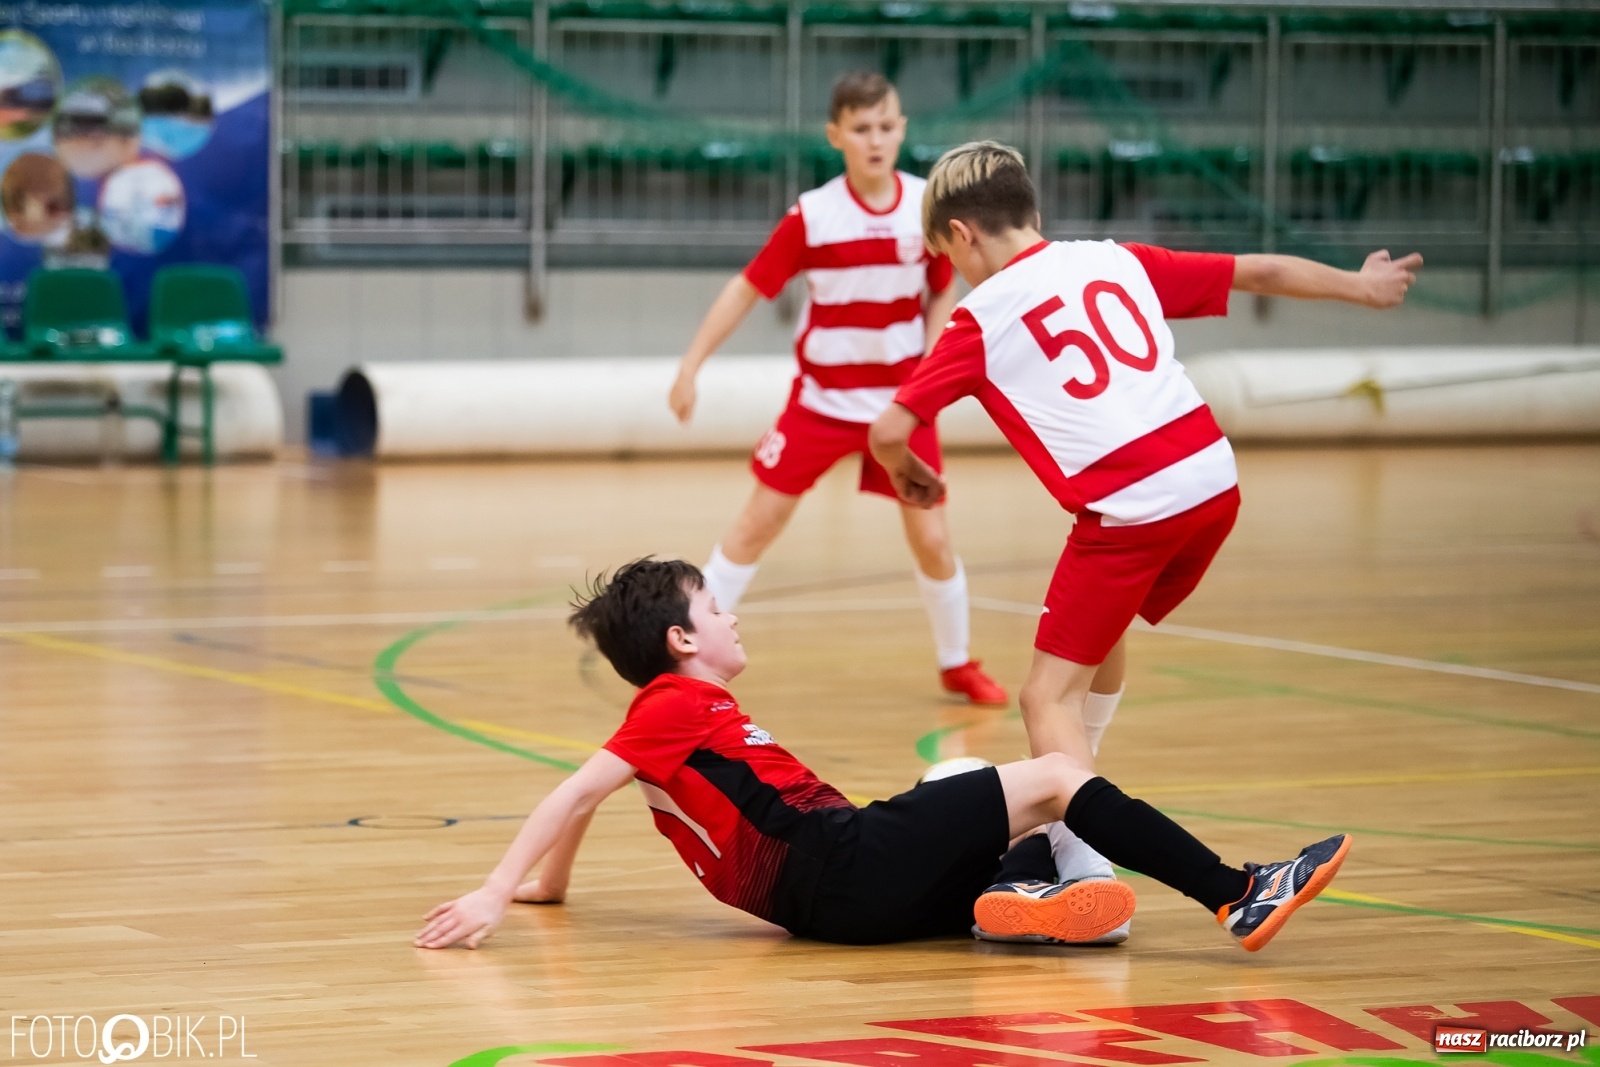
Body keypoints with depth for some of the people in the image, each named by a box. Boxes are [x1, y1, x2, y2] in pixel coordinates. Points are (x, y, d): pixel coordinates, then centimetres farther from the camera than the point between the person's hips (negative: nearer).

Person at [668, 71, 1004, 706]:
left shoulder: (929, 206, -8)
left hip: (902, 401, 1)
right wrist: (690, 367, -9)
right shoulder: (812, 216, -13)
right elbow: (747, 289, -7)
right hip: (822, 397, -1)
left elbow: (942, 295, 5)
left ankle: (957, 664, 21)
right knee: (757, 524, -2)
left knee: (931, 539, 0)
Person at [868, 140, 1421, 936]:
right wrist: (1358, 286, 39)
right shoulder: (1116, 261, 16)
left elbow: (889, 430, -2)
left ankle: (1086, 874, -16)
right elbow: (1260, 273, 22)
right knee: (1104, 629, 30)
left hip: (1131, 508, -7)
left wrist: (908, 471, 22)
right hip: (1214, 479, 7)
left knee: (1050, 694, 0)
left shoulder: (982, 317, 2)